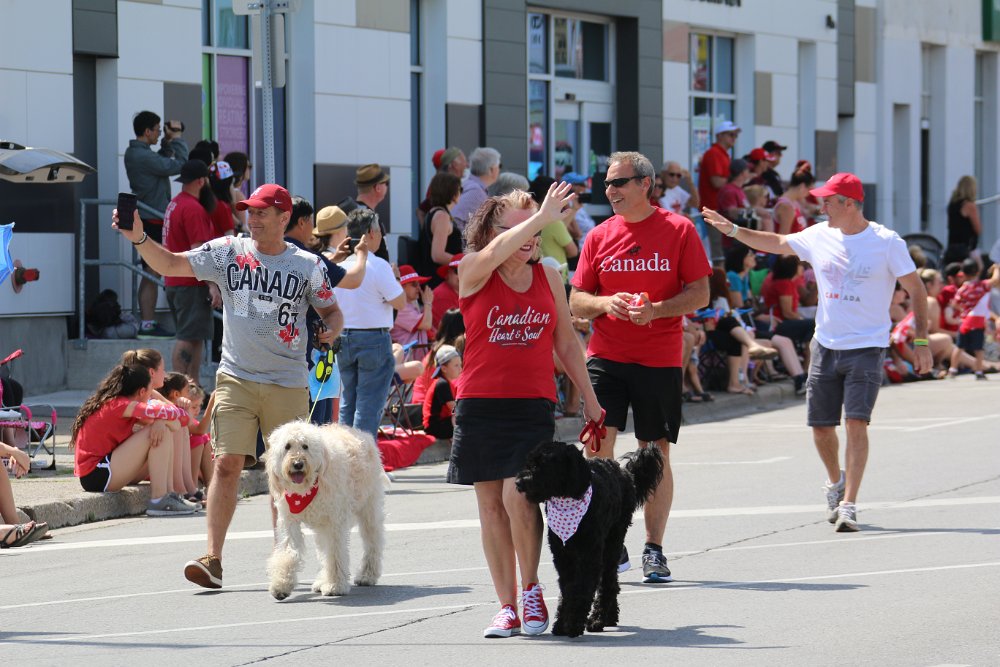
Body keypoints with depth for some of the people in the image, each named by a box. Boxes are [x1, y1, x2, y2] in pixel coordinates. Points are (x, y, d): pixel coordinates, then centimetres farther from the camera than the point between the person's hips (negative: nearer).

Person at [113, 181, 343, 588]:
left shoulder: (307, 265, 2)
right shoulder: (227, 252, 2)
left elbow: (332, 311, 11)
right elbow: (169, 264, -1)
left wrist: (331, 330, -12)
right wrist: (138, 238, -17)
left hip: (288, 383, 0)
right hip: (236, 378, 0)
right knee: (227, 464, -11)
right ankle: (213, 559, -13)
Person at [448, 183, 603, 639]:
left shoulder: (548, 277, 8)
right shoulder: (473, 273, 0)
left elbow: (566, 342, 16)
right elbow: (498, 251, -24)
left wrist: (589, 397, 19)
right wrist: (543, 216, -29)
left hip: (533, 405, 0)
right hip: (480, 405, 0)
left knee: (518, 493, -17)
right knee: (491, 505, 3)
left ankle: (531, 587, 2)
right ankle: (507, 607, 10)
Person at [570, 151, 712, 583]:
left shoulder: (678, 230, -1)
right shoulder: (600, 236, 8)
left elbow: (700, 293, -2)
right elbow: (577, 301, 11)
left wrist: (656, 310, -17)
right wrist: (605, 302, -11)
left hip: (659, 360, -2)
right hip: (605, 356, 2)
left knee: (656, 453, 3)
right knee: (598, 443, -10)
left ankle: (654, 549, 13)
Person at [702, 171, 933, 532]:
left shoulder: (887, 242, -8)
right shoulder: (819, 236, 5)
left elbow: (916, 289, -3)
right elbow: (777, 243, 22)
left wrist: (921, 342, -8)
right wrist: (731, 229, 18)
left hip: (867, 347, -5)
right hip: (825, 345, 5)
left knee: (856, 422, -16)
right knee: (820, 427, 6)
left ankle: (848, 506, -16)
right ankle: (836, 482, 35)